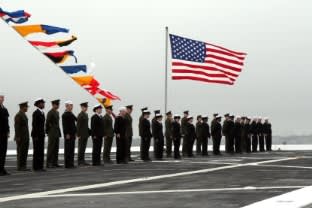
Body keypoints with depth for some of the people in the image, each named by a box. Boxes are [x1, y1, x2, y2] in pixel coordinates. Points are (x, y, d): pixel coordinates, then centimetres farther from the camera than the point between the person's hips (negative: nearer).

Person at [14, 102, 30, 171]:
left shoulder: (24, 115, 16)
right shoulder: (18, 115, -14)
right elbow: (16, 126, -17)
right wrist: (18, 137, -21)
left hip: (25, 137, 9)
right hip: (20, 137, -9)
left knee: (25, 152, 8)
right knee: (20, 152, -5)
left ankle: (23, 166, 11)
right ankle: (20, 167, -1)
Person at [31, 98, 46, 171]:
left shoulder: (42, 113, 15)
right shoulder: (35, 113, -12)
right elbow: (34, 125, -16)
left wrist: (43, 134, 16)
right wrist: (35, 136, -19)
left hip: (41, 135, 8)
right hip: (36, 135, -8)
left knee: (41, 151, 7)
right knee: (37, 151, -5)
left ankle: (40, 166, 10)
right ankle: (35, 167, -1)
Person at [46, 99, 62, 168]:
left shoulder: (57, 112, 15)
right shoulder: (50, 113, -12)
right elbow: (47, 123, -13)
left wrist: (59, 132, 16)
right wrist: (47, 132, -11)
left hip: (57, 133, 8)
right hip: (52, 133, -8)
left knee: (56, 149, 8)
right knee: (51, 149, -6)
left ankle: (55, 163, 11)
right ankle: (49, 163, -3)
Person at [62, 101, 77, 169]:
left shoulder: (71, 114, 17)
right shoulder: (65, 114, -10)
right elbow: (64, 125, -16)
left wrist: (75, 133, 17)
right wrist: (67, 134, -20)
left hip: (72, 134, 9)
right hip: (68, 135, -9)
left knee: (72, 150, 10)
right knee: (68, 150, -5)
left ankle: (71, 163, 14)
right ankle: (67, 164, -3)